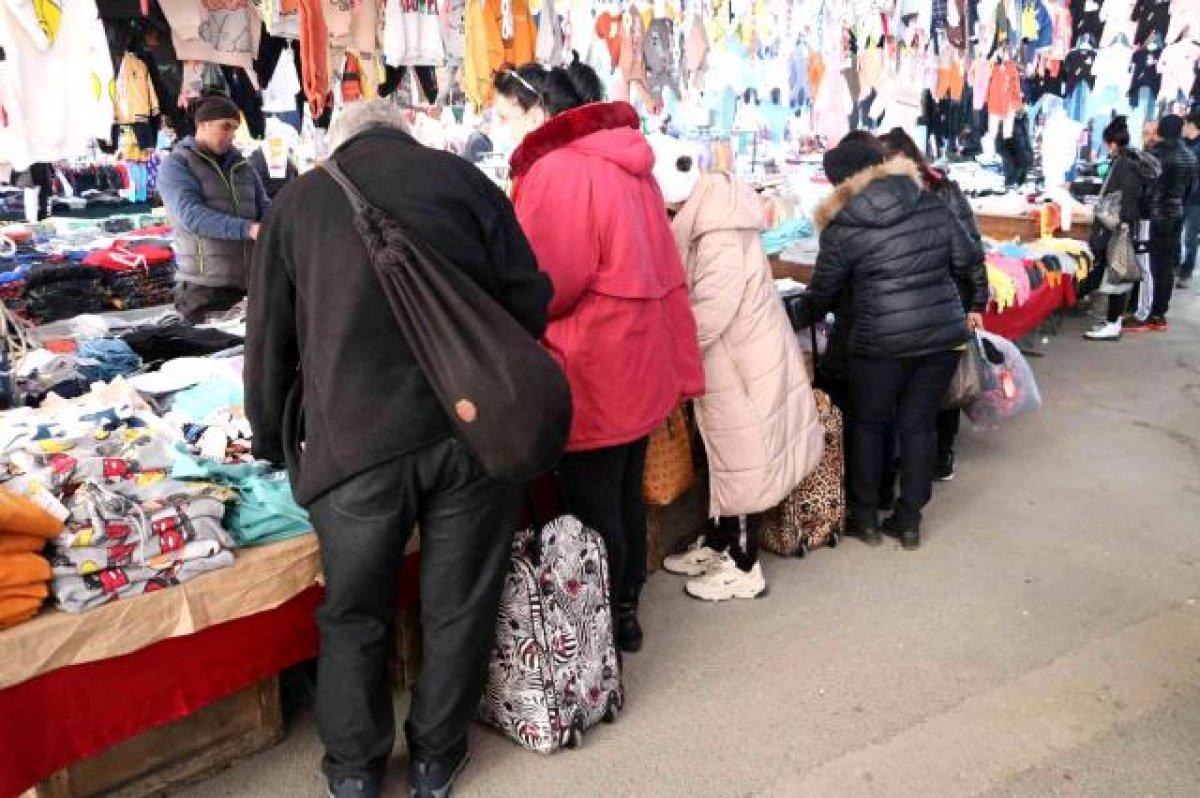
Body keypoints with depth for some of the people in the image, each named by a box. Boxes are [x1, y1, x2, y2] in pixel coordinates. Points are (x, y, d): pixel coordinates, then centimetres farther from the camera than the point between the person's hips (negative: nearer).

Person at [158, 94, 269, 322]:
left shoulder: (242, 167, 18)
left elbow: (265, 209, 9)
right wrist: (247, 229, -28)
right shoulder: (176, 164, 0)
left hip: (251, 285, 5)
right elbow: (191, 215, -17)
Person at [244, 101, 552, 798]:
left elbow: (269, 340, 13)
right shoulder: (460, 177, 8)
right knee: (460, 605, 16)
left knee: (355, 615, 19)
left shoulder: (301, 198, 11)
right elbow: (530, 300, 3)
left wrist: (273, 442, 26)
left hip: (355, 442, 1)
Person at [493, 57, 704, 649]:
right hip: (641, 362, 9)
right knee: (623, 497, 19)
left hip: (594, 372, -9)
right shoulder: (624, 159, 12)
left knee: (591, 511, 4)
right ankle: (624, 613, 34)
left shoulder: (556, 170, -16)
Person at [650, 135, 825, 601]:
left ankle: (744, 568, 20)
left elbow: (706, 317, -28)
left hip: (742, 364, -9)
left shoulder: (721, 239, -27)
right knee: (726, 457, 20)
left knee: (743, 462, 4)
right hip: (724, 361, 9)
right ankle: (716, 544, 36)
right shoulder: (707, 216, 3)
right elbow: (694, 295, 11)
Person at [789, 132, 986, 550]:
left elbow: (823, 295, 2)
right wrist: (976, 304, 27)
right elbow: (966, 262, 10)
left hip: (881, 342, -4)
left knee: (869, 425, 14)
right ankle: (909, 521, 21)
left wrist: (796, 320, 21)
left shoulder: (842, 227, -5)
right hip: (944, 334, 4)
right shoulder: (932, 204, 6)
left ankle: (865, 517, 23)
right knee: (918, 425, 13)